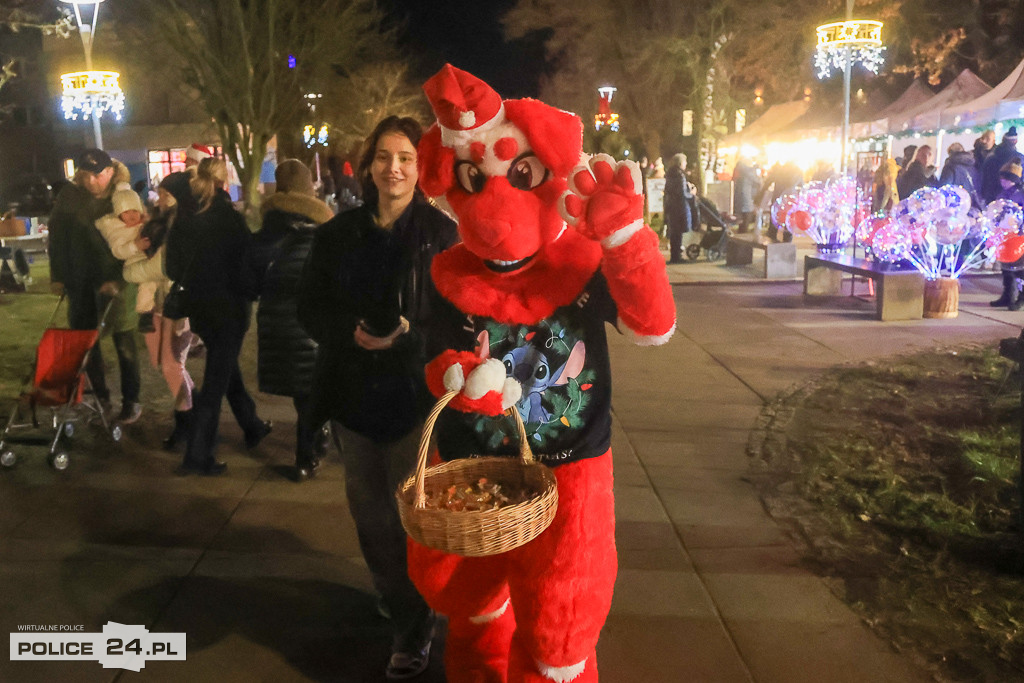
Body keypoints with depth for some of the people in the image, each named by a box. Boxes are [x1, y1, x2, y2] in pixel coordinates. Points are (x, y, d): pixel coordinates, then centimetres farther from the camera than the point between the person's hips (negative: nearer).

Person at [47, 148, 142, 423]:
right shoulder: (69, 195, -1)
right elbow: (57, 236, 5)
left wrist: (118, 279, -18)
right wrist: (57, 276, 2)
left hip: (115, 279, -3)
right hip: (79, 279, 3)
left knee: (124, 343, 1)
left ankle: (130, 399, 11)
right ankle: (100, 395, 23)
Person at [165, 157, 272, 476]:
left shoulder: (182, 219, 0)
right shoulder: (229, 218, -15)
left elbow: (174, 267, 5)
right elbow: (248, 262, -14)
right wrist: (251, 293, 1)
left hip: (197, 304, 6)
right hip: (229, 306, -6)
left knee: (225, 365, 23)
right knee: (216, 379, -1)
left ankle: (252, 426, 38)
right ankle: (197, 456, -1)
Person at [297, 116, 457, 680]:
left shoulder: (441, 233, -7)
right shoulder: (338, 233, 5)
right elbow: (310, 307, 5)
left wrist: (408, 334, -23)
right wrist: (350, 331, -14)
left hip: (416, 394, -4)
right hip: (353, 393, 4)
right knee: (369, 509, 15)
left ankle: (415, 629, 23)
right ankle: (395, 602, 39)